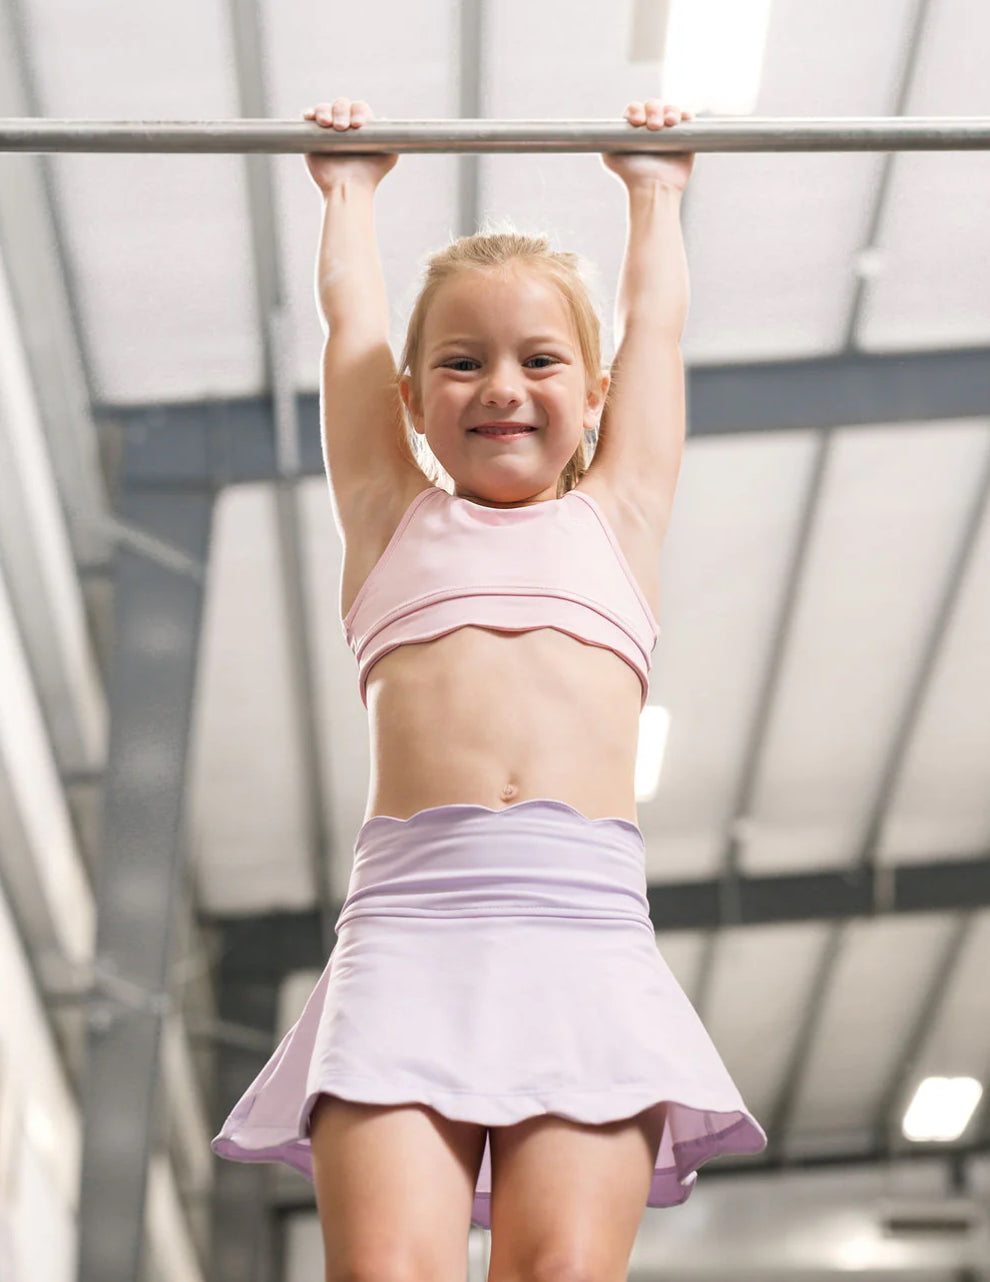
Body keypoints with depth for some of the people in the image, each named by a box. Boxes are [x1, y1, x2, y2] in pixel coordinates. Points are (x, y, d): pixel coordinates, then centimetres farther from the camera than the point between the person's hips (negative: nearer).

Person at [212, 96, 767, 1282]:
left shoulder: (615, 517, 24)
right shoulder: (394, 520, 23)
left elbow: (656, 317, 35)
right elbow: (349, 314, 33)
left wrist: (655, 193, 49)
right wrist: (349, 190, 47)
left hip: (587, 928, 0)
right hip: (407, 924, 0)